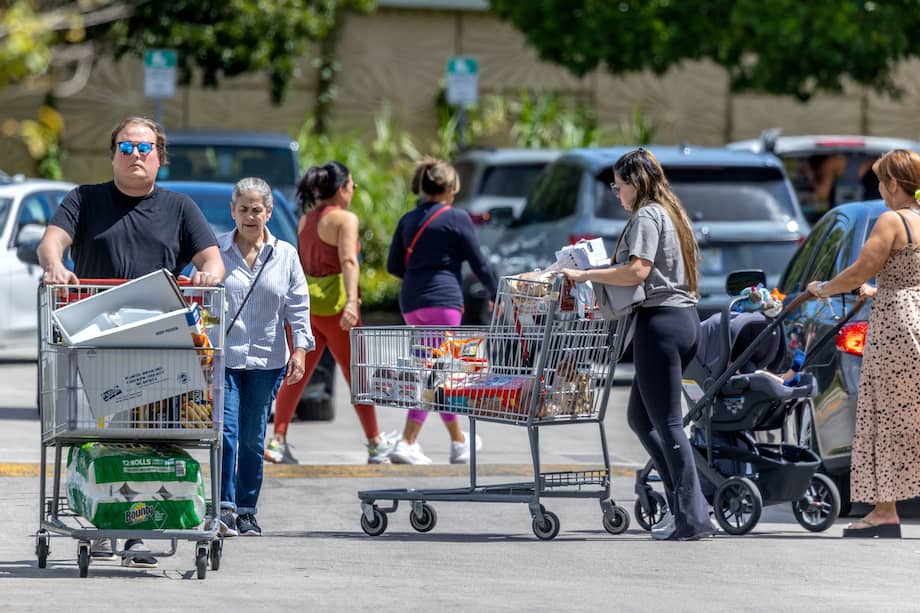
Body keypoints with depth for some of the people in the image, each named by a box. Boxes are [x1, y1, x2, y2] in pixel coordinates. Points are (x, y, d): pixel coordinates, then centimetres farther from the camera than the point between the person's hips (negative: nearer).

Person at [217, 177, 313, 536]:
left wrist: (299, 349, -3)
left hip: (266, 359, 2)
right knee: (225, 432, -13)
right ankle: (224, 508, -13)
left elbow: (298, 306, 7)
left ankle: (247, 512, 14)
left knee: (253, 439, 6)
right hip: (223, 356, -2)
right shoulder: (216, 251, 3)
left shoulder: (285, 255, 8)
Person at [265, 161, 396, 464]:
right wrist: (351, 301, -30)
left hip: (303, 300, 6)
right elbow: (348, 261, -20)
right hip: (332, 301, -6)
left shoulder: (305, 220, 14)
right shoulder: (345, 219, -8)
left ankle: (278, 441, -4)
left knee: (297, 374, 6)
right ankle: (376, 445, 12)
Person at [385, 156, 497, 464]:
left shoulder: (408, 220, 12)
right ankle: (406, 444, -11)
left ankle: (458, 440, 20)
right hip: (443, 299, -7)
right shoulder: (456, 218, -3)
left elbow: (393, 265, 11)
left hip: (411, 302, 7)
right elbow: (478, 262, 0)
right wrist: (494, 294, 15)